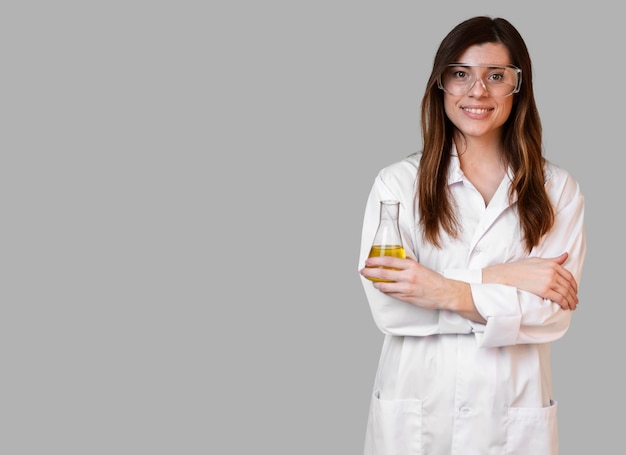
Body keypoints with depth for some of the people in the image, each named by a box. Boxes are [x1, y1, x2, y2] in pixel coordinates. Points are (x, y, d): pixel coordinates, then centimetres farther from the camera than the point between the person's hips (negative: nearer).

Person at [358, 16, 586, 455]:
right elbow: (387, 305, -13)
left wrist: (452, 294, -20)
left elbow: (554, 312, -9)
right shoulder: (396, 183, -4)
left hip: (513, 417, 1)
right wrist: (500, 278, -17)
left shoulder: (558, 189, -1)